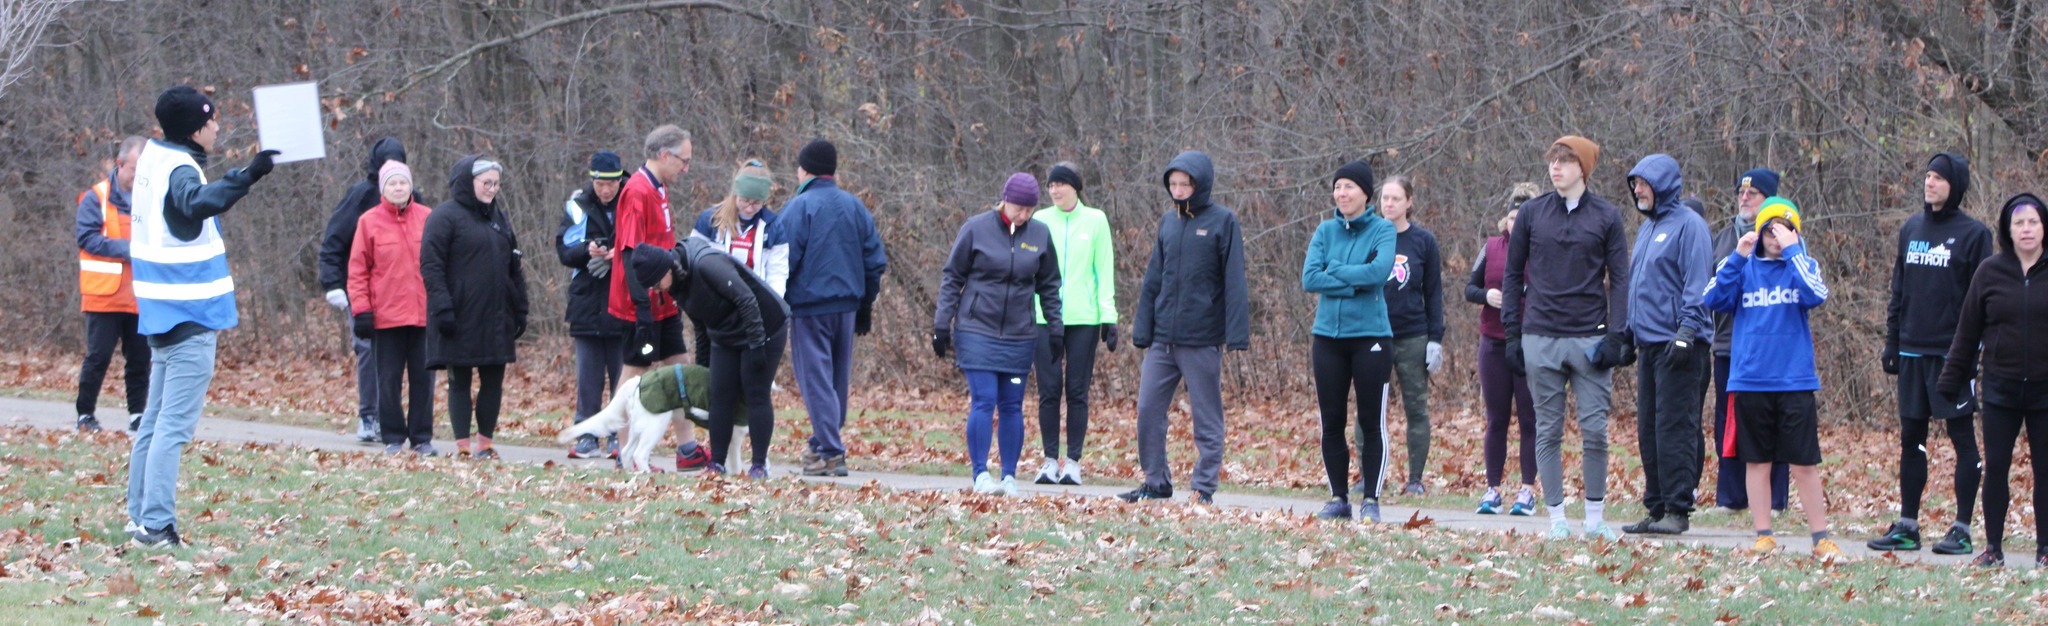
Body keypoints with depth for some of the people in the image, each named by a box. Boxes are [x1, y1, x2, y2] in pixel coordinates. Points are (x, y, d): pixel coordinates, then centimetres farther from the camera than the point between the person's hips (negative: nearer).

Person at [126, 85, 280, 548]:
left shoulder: (154, 158, 10)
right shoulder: (180, 171, -18)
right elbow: (198, 202, -41)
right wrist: (246, 177, -52)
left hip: (162, 314, 10)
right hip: (189, 318, -10)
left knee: (156, 419, 16)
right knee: (175, 423, -10)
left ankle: (140, 515, 21)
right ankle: (156, 525, -13)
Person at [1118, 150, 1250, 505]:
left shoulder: (1223, 222, -4)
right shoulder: (1168, 222, 11)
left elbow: (1234, 282, -8)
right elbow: (1153, 280, 15)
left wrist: (1236, 335, -15)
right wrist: (1142, 331, 10)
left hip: (1203, 341, -5)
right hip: (1163, 339, 5)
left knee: (1207, 417, 2)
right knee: (1148, 411, 4)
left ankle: (1205, 487, 7)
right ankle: (1156, 482, 14)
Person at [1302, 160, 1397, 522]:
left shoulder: (1383, 230, -1)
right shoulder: (1326, 231, 8)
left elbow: (1380, 271, -19)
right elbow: (1309, 278, -4)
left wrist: (1335, 272, -10)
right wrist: (1355, 284, -12)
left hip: (1370, 335, -4)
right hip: (1328, 335, 4)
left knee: (1372, 423, -1)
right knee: (1331, 422, 6)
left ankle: (1370, 499, 5)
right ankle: (1338, 498, 14)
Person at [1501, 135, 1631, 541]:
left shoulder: (1606, 217, 4)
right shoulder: (1531, 214, 7)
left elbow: (1619, 279, 3)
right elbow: (1513, 275, 11)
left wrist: (1616, 337, -7)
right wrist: (1512, 333, 3)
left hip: (1590, 337, -1)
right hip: (1541, 339, 1)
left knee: (1595, 431, -3)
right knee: (1548, 431, 3)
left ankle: (1596, 517, 6)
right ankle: (1557, 517, 8)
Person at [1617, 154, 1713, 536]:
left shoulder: (1688, 225, -7)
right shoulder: (1647, 228, 20)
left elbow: (1697, 285, -14)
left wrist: (1687, 331, -20)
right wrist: (1627, 332, 20)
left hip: (1678, 344, -9)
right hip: (1649, 342, 9)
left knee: (1674, 427, -10)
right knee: (1648, 430, 9)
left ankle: (1677, 509, -9)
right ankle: (1657, 508, 13)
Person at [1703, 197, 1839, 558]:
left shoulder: (1803, 266, 4)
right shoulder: (1745, 268, 7)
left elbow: (1815, 295, -17)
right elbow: (1714, 299, -6)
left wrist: (1791, 250, -16)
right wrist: (1737, 257, -12)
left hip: (1794, 380, -2)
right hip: (1749, 380, 2)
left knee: (1805, 464, -2)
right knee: (1756, 461, 7)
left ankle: (1821, 538, 5)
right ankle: (1764, 537, 15)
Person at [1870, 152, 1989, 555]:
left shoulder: (1973, 234, -4)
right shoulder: (1911, 230, 12)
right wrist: (1891, 342, 11)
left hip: (1952, 353, -6)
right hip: (1913, 352, 6)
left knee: (1963, 439, -1)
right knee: (1911, 439, 9)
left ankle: (1963, 529, 2)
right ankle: (1906, 526, 15)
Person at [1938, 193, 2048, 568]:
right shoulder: (1990, 272, 2)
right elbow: (1967, 332, 6)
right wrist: (1950, 381, 5)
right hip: (2001, 388, 1)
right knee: (1995, 468, 2)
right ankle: (1993, 547, 11)